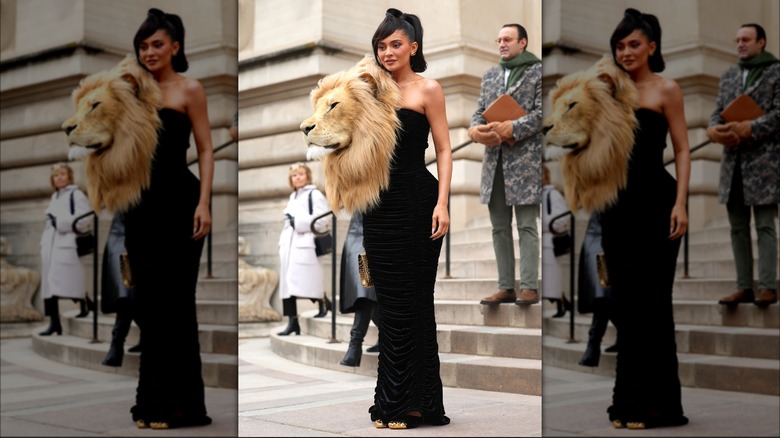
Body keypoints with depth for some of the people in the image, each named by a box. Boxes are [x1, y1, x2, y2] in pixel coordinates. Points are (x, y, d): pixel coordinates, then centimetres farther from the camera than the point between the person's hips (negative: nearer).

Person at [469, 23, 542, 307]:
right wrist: (475, 129, -7)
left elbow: (542, 112, -7)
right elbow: (480, 110, 15)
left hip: (525, 156, -6)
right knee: (500, 227, 5)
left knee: (526, 225, -6)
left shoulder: (538, 71, 2)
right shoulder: (489, 75, 19)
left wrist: (512, 129, -19)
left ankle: (529, 287, -4)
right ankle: (506, 287, 9)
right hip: (494, 158, 6)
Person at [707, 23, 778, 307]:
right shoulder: (728, 76, 19)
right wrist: (714, 129, -8)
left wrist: (749, 129, -20)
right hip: (733, 160, 6)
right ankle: (744, 287, 8)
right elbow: (718, 112, 15)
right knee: (738, 227, 5)